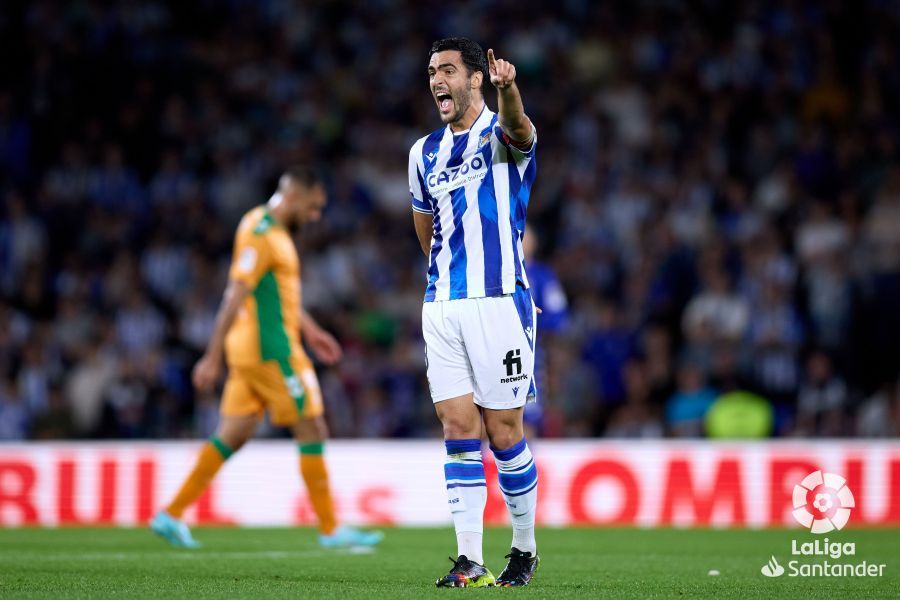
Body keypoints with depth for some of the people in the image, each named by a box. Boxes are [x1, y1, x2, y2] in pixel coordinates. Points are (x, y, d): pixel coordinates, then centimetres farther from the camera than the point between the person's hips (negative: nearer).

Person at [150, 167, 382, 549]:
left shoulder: (271, 229, 16)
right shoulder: (261, 233, -16)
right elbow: (236, 297, -20)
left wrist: (309, 330, 30)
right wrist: (213, 358, -23)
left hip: (250, 349, 10)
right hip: (270, 351, -10)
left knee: (233, 435, 9)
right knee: (312, 430, -4)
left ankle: (171, 515, 9)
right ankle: (330, 530, 1)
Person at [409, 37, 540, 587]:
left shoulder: (502, 134, -4)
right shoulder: (425, 153, 13)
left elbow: (518, 128, -31)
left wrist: (508, 89, -53)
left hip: (498, 302, -5)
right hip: (441, 306, 5)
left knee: (504, 433, 0)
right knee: (459, 429, -2)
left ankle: (525, 548, 18)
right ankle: (471, 562, -4)